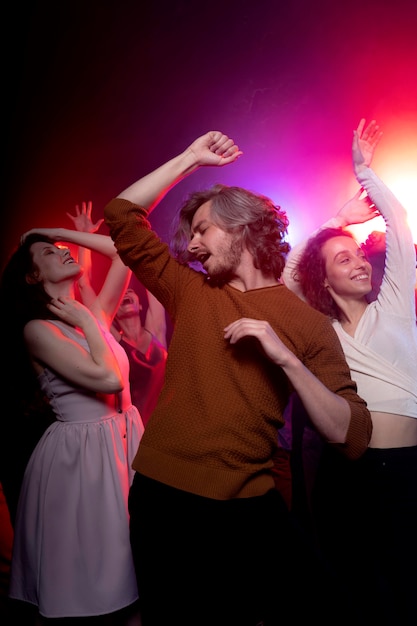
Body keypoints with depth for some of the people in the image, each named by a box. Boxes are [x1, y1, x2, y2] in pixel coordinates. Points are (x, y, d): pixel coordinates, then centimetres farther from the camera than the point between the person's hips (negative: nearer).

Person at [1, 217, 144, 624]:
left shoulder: (92, 313, 8)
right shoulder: (37, 329, -12)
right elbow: (108, 379, -21)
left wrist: (60, 232, 10)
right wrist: (87, 322, -10)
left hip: (121, 442, 6)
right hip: (79, 452, -6)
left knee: (126, 560, 16)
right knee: (86, 578, 8)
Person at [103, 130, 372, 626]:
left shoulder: (307, 323, -5)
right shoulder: (189, 292, 4)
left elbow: (353, 440, -11)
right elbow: (121, 217, 7)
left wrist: (286, 359, -23)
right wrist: (191, 158, 7)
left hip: (241, 511, -3)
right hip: (157, 496, 4)